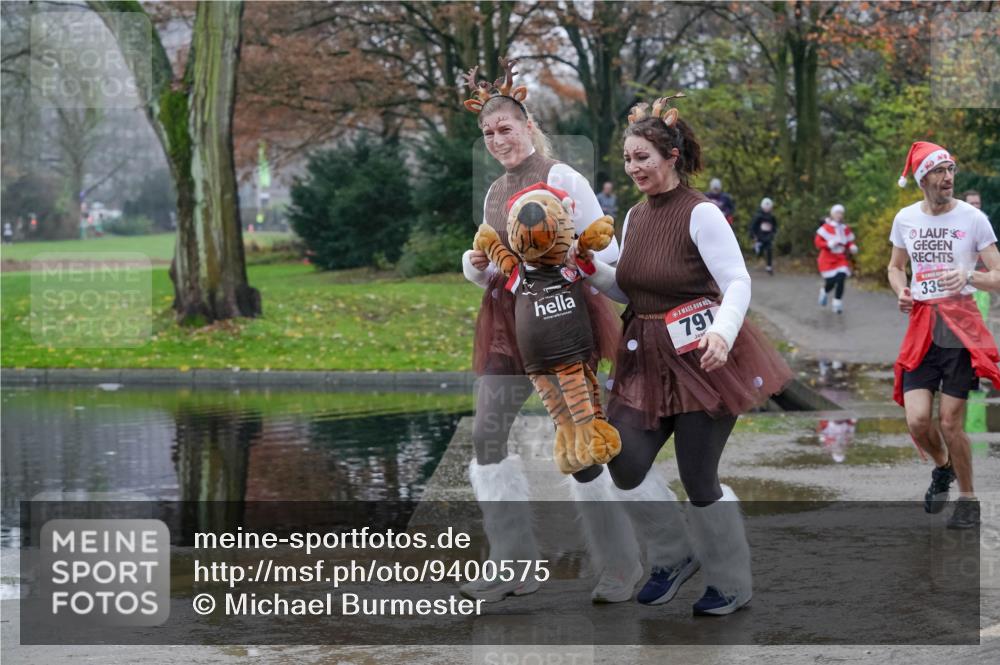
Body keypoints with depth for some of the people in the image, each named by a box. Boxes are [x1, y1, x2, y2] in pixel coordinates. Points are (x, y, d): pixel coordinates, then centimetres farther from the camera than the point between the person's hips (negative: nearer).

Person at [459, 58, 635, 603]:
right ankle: (514, 564, 7)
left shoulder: (561, 179, -6)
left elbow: (607, 252, -8)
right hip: (506, 322, 7)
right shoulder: (495, 193, 15)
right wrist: (475, 265, -1)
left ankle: (617, 568, 6)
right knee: (488, 435, -1)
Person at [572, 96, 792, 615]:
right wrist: (589, 269, 2)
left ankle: (732, 586, 21)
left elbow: (738, 284, -16)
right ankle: (677, 554, 21)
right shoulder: (634, 217, 10)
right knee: (624, 464, -4)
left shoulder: (700, 213, -13)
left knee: (699, 479, -1)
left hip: (702, 357, -7)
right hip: (650, 359, 7)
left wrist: (722, 331, -33)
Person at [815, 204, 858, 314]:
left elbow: (850, 243, 14)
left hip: (841, 259, 3)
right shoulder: (826, 227, -8)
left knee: (841, 279, -14)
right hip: (828, 259, -3)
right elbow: (817, 242, -11)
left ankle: (838, 304, 0)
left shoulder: (846, 229, 5)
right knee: (831, 282, -6)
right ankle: (824, 292, 33)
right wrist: (829, 244, -25)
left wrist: (852, 247, -8)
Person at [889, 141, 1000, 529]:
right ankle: (942, 468, 27)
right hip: (921, 327, 3)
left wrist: (968, 277, -23)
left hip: (961, 327, -3)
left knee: (950, 422, -3)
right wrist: (901, 292, 1)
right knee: (917, 420, -7)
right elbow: (895, 267, 22)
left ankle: (968, 500, 18)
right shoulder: (905, 219, 6)